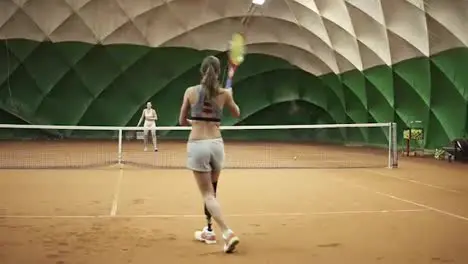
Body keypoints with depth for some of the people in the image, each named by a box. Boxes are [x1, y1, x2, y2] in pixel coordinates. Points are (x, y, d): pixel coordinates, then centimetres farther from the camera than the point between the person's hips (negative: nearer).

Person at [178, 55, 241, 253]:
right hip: (217, 144, 3)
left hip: (197, 145, -3)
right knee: (211, 190, 20)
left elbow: (182, 121, 8)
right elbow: (237, 114, 21)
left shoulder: (191, 91, -1)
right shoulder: (224, 94, 1)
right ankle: (208, 231, 30)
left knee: (208, 194, -3)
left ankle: (228, 233, -17)